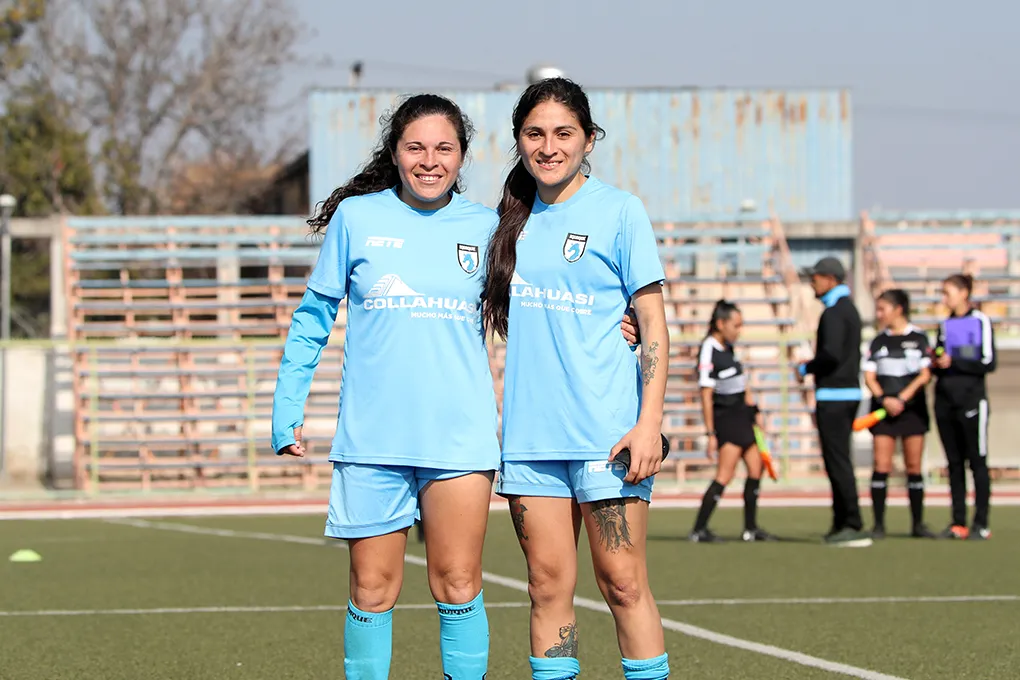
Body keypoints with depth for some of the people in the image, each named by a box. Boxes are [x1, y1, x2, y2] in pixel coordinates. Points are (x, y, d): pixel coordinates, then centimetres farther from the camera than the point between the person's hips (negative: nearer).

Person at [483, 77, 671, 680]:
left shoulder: (619, 210, -1)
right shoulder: (513, 218, 12)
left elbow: (653, 324, -3)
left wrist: (650, 422, -12)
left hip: (607, 429, -4)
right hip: (530, 431, 4)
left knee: (623, 583, -5)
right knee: (549, 585, 4)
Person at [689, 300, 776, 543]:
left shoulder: (727, 347, 11)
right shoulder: (709, 351, -16)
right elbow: (706, 395, -18)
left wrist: (755, 411, 21)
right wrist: (710, 433, -19)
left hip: (741, 414, 9)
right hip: (725, 417, -9)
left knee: (756, 468, 11)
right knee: (725, 475, -14)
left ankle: (750, 528, 20)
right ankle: (699, 530, -11)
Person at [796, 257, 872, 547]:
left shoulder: (834, 312, -14)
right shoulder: (849, 308, 18)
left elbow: (831, 353, -27)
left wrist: (806, 368, -9)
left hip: (833, 395, -10)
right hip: (850, 391, 10)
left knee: (838, 462, -9)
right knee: (837, 461, 13)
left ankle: (854, 526, -12)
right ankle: (841, 524, 16)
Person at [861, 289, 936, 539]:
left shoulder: (918, 338, 2)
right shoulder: (878, 341, 9)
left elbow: (925, 375, -4)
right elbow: (869, 376, 5)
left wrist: (902, 398, -14)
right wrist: (884, 399, -12)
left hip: (912, 409, -2)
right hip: (883, 411, 2)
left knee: (914, 467, 2)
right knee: (881, 466, -6)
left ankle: (918, 524, 9)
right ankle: (878, 524, -3)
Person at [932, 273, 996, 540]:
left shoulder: (980, 321, -3)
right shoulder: (945, 325, 15)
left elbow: (988, 363, -9)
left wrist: (953, 362, -15)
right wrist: (936, 363, -3)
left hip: (971, 397, -6)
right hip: (945, 399, 6)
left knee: (977, 460, -3)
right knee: (954, 462, 5)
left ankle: (981, 524, -3)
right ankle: (958, 523, 7)